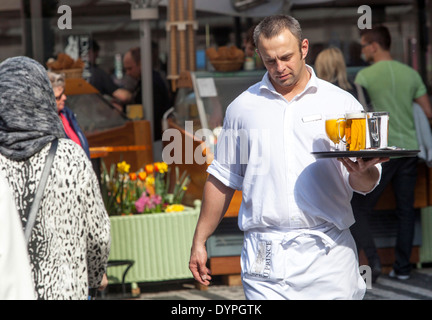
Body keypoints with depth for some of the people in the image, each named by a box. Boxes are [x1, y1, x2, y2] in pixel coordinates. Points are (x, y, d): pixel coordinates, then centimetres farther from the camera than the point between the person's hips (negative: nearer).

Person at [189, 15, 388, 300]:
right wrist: (200, 242, 15)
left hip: (328, 257, -1)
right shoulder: (242, 107, 12)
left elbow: (367, 184, 5)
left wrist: (361, 172, -19)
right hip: (266, 256, 1)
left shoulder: (341, 103, 7)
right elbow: (222, 179, 18)